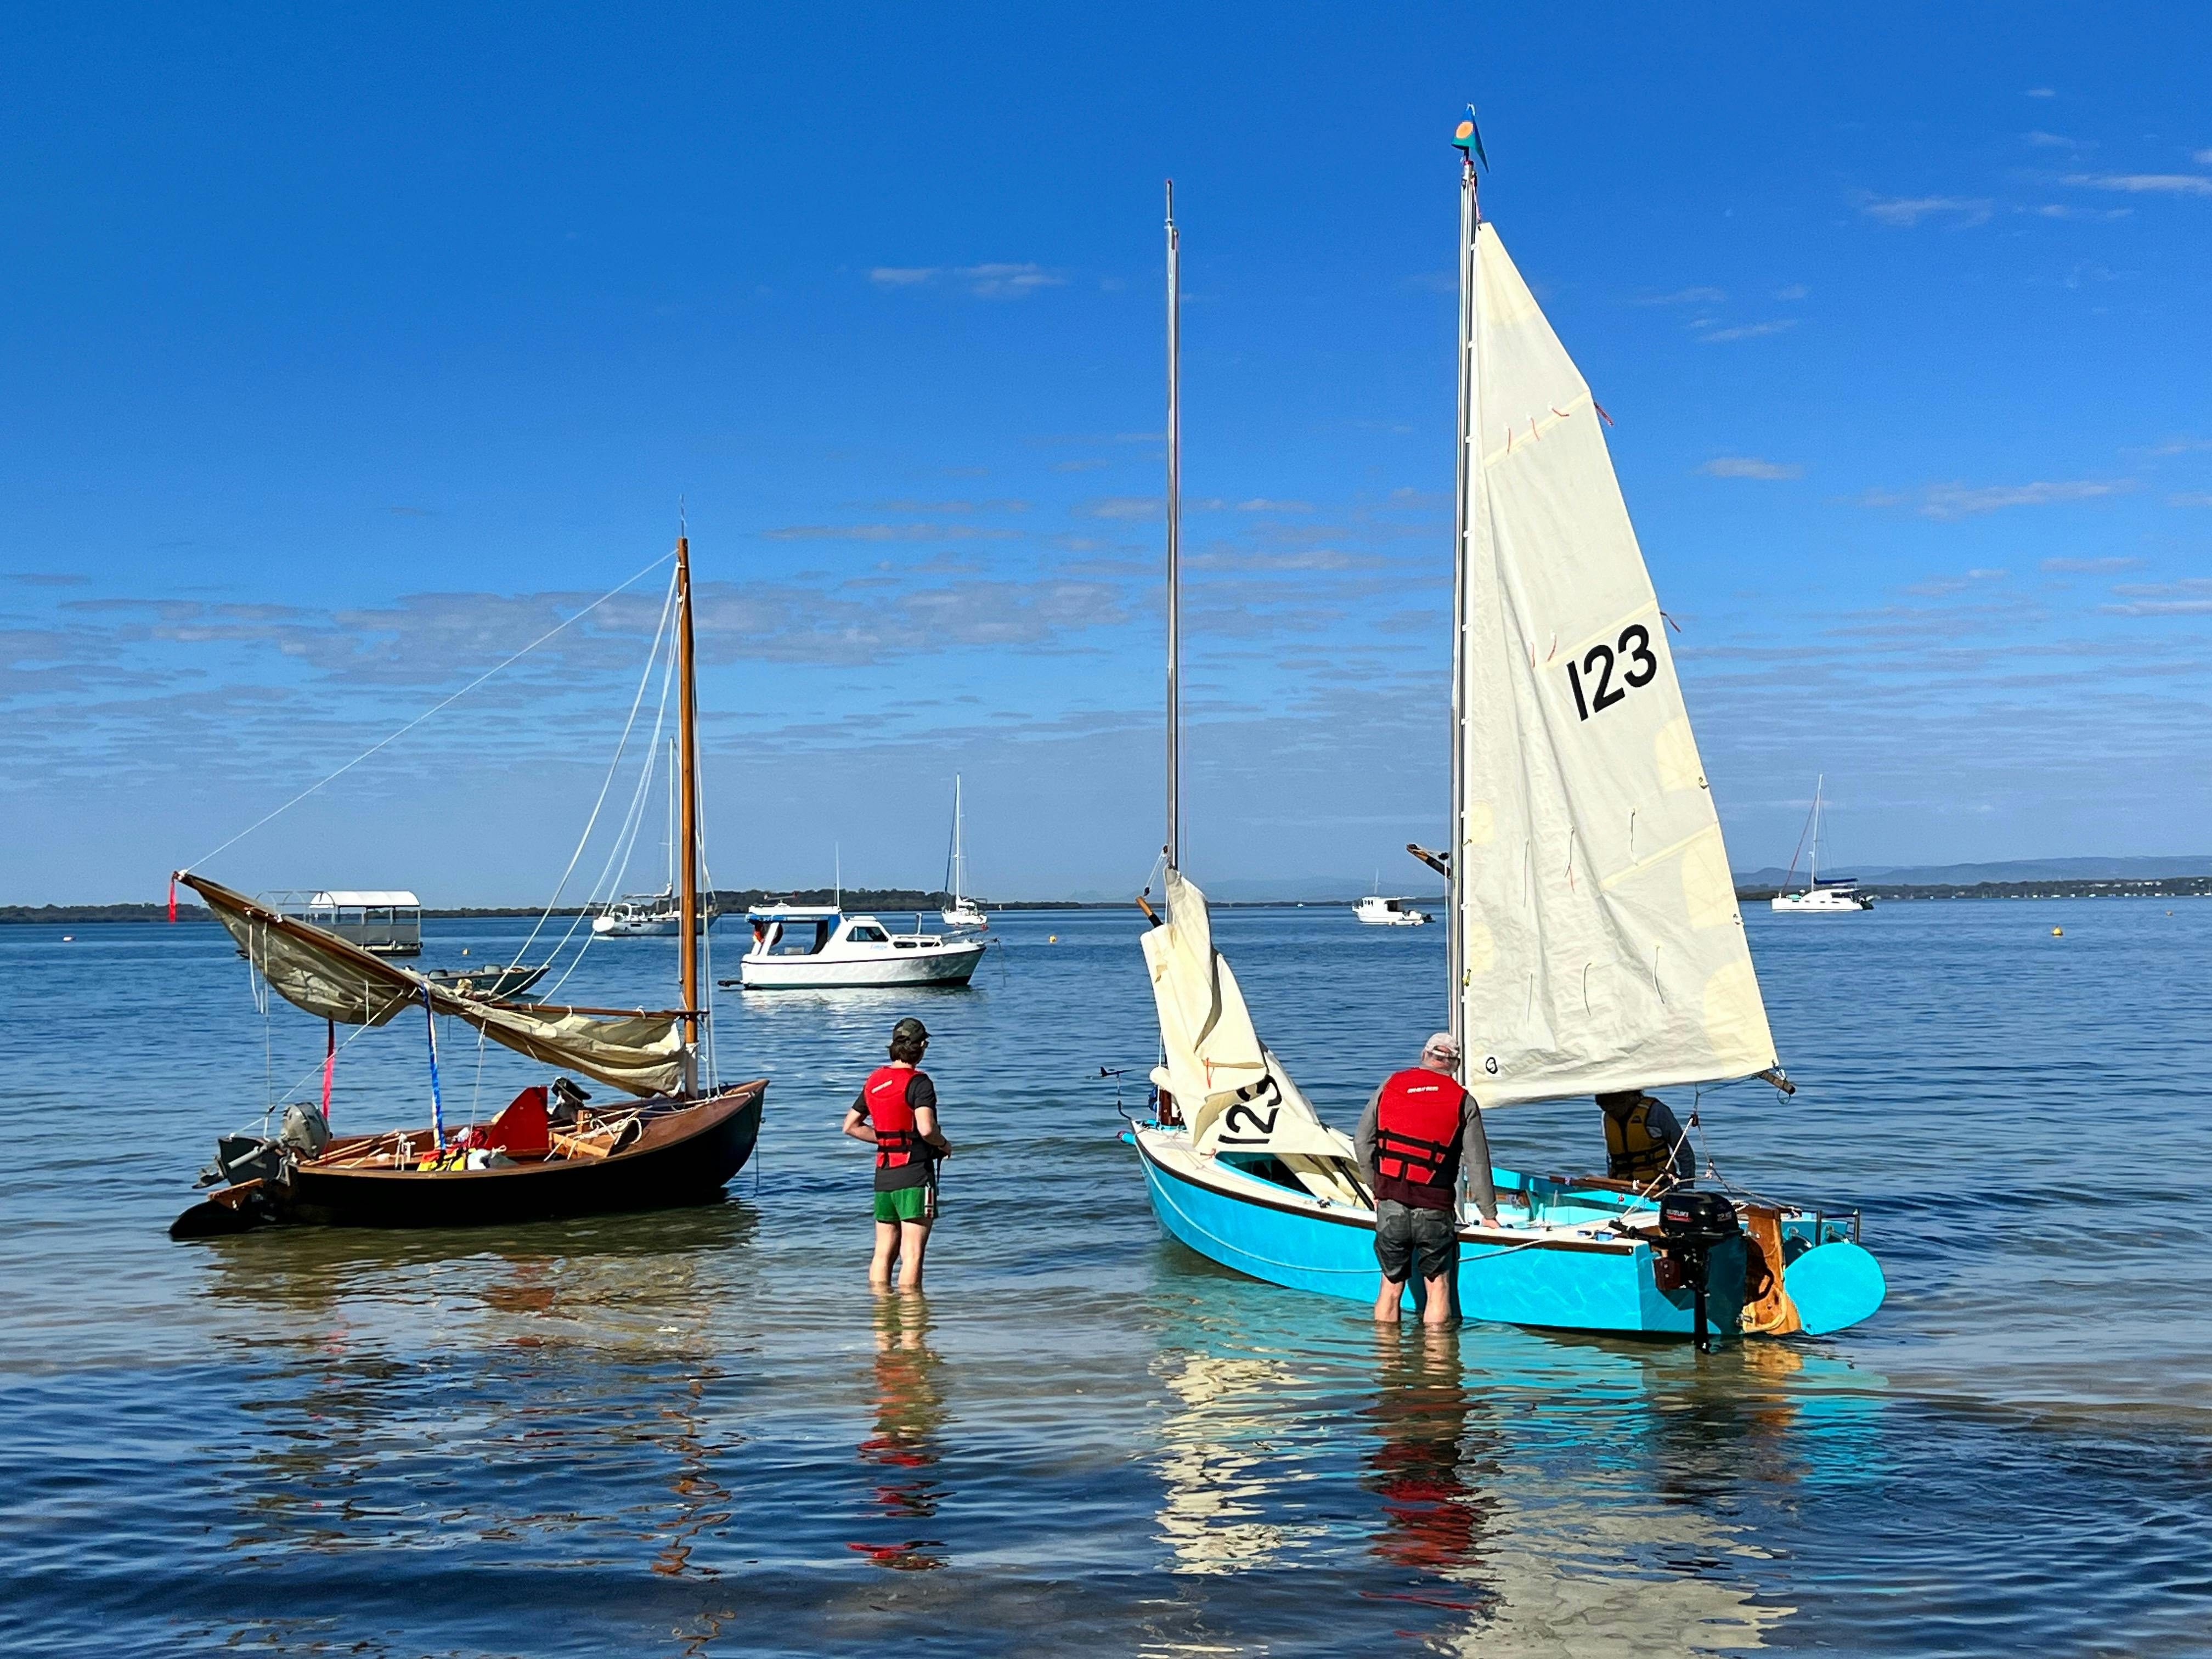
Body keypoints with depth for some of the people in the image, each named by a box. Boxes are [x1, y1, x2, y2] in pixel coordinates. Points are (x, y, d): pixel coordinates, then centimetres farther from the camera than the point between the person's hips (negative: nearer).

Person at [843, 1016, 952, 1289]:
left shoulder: (874, 1080, 11)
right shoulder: (918, 1082, -12)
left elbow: (851, 1126, 18)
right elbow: (926, 1129, -26)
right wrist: (944, 1144, -6)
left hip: (883, 1174, 7)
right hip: (915, 1174, -7)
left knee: (883, 1253, 12)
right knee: (912, 1256, -6)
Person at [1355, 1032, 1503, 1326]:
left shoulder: (1390, 1085, 7)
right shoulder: (1463, 1101, 2)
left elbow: (1362, 1142, 8)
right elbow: (1477, 1164, 2)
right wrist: (1489, 1214, 12)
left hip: (1390, 1205, 2)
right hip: (1435, 1211, -2)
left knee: (1391, 1285, 14)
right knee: (1438, 1286, 8)